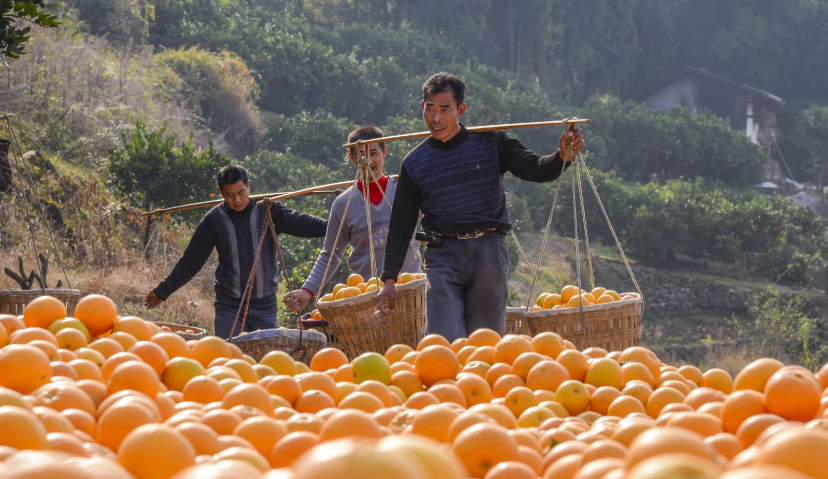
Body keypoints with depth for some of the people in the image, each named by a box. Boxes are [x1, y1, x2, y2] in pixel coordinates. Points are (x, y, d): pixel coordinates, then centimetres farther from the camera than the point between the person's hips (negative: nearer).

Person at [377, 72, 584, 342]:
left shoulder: (490, 143, 4)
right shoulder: (414, 163, 7)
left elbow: (536, 169, -4)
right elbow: (401, 225, 12)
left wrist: (562, 157, -27)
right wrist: (389, 280, 9)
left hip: (490, 252, 0)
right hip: (443, 258, 0)